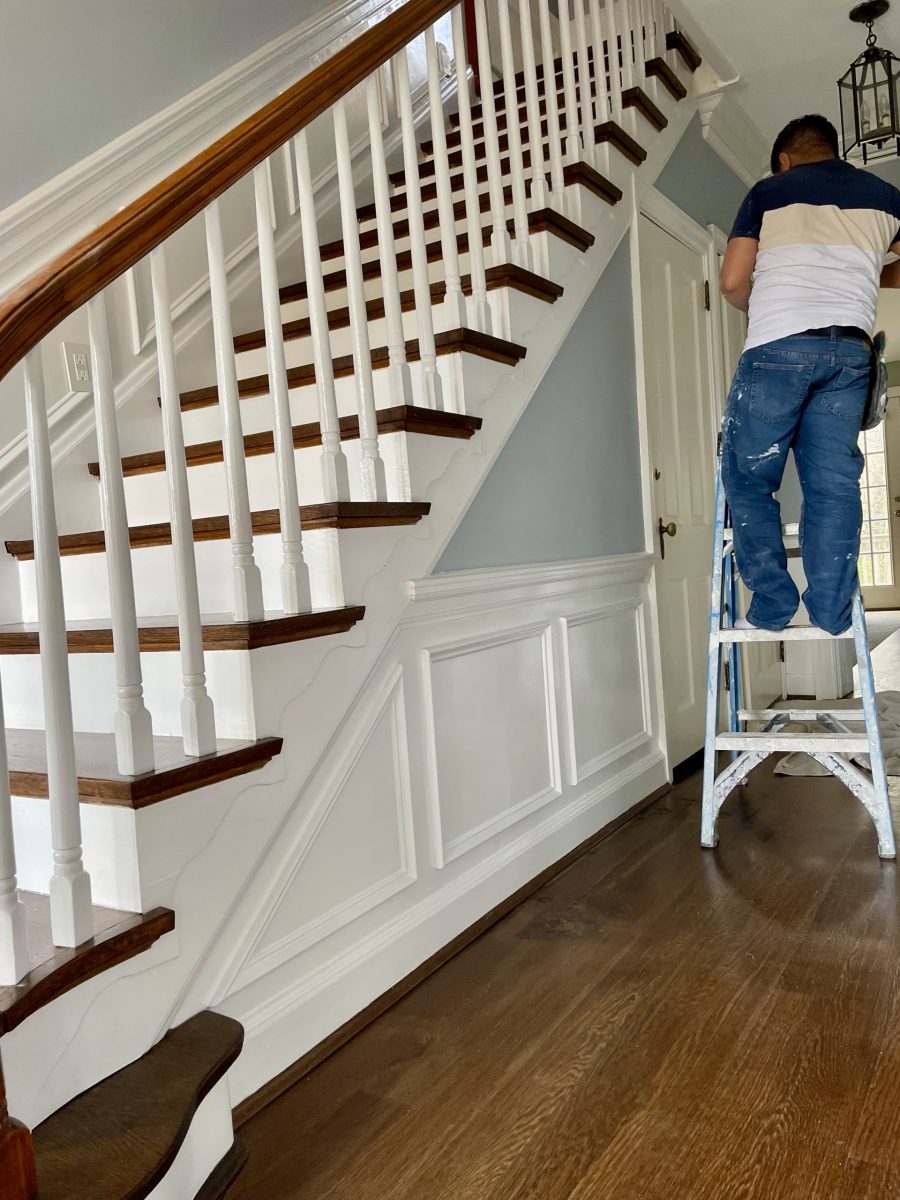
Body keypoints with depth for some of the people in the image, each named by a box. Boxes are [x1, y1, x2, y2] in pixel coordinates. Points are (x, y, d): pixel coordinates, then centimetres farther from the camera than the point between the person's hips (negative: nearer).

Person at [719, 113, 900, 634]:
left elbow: (733, 282, 5)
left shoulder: (769, 192, 13)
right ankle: (832, 610, 3)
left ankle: (772, 603, -1)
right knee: (835, 483, 5)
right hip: (850, 349, 3)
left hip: (778, 347, -3)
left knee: (748, 477, 4)